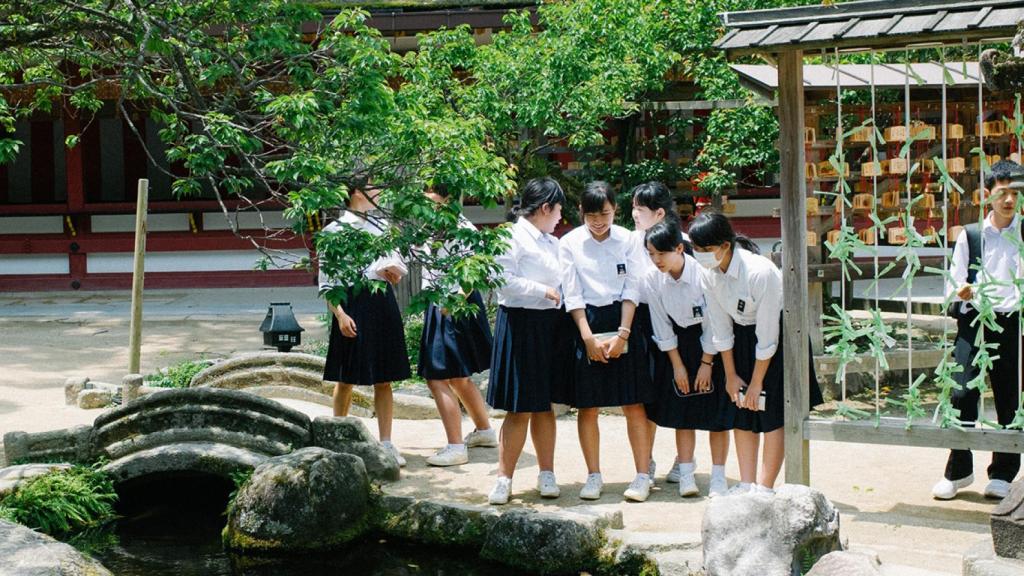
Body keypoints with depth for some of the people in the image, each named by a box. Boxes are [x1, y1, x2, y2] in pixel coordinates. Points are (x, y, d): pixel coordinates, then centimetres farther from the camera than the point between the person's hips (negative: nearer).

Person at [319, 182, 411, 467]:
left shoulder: (382, 226, 11)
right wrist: (340, 315, -15)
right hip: (352, 303, -4)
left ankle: (386, 443, 11)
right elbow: (326, 280, -5)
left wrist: (393, 270, -9)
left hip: (383, 302, 4)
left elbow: (399, 266, 15)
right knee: (346, 379, 9)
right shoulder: (334, 230, -4)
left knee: (383, 379, 6)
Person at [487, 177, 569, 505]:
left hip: (551, 326, 7)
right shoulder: (513, 237, -8)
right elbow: (504, 280, -18)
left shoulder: (552, 242, 15)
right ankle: (504, 479, 4)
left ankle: (546, 474, 21)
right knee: (519, 409, -4)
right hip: (520, 324, -7)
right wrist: (543, 291, -15)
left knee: (544, 404, 13)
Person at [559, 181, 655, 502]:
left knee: (633, 403, 0)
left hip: (622, 321, 0)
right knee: (587, 406, 3)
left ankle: (642, 476, 6)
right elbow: (572, 294, -3)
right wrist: (588, 337, -11)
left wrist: (622, 334, -10)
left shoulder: (626, 240, 1)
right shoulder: (570, 243, 0)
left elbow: (632, 289, 0)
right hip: (585, 323, 0)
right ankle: (593, 476, 13)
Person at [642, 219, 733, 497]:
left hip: (711, 344, -3)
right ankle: (685, 474, 9)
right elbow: (662, 326, -5)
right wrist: (678, 365, -4)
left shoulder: (703, 273, -25)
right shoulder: (652, 279, -14)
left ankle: (718, 476, 5)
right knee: (683, 410, 3)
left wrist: (707, 362, -12)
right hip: (679, 345, 3)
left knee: (717, 411, -2)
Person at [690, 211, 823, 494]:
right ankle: (746, 485, 9)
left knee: (772, 412, -7)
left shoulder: (759, 272, -32)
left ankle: (765, 488, -4)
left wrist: (757, 382, -16)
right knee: (741, 410, 4)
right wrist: (731, 375, 2)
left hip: (779, 336, -6)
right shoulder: (710, 275, -13)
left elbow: (767, 336, -24)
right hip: (743, 337, 6)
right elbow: (721, 329, -1)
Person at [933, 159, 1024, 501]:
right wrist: (961, 292, -14)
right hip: (974, 321, 0)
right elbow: (953, 283, 8)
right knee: (962, 393, -8)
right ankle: (958, 470, 7)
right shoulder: (970, 235, 10)